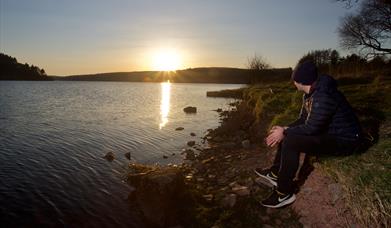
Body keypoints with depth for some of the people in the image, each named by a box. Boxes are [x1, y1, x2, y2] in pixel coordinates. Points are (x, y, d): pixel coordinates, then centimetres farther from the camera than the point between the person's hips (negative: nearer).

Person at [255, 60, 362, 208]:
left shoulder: (323, 96, -28)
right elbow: (303, 120, 7)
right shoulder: (309, 93, 3)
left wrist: (284, 132, -18)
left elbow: (311, 128, -29)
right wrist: (285, 129, -8)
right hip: (328, 131, 10)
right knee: (288, 135, 8)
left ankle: (285, 194, -13)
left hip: (343, 140, -10)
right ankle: (275, 174, 15)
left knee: (291, 142, -25)